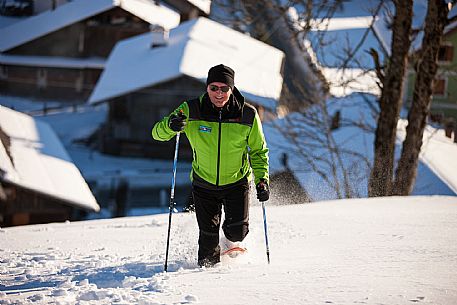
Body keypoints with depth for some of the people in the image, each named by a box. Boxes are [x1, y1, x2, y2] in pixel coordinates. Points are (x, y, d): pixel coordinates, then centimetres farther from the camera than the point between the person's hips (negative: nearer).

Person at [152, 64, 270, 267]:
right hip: (204, 184, 0)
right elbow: (158, 134, -13)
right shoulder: (191, 111, -15)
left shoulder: (248, 115, -13)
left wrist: (262, 180, -12)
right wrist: (170, 125, -36)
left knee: (238, 230, -11)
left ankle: (231, 242, 26)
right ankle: (207, 265, 30)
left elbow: (258, 152, 0)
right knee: (208, 237, -2)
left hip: (237, 183, 0)